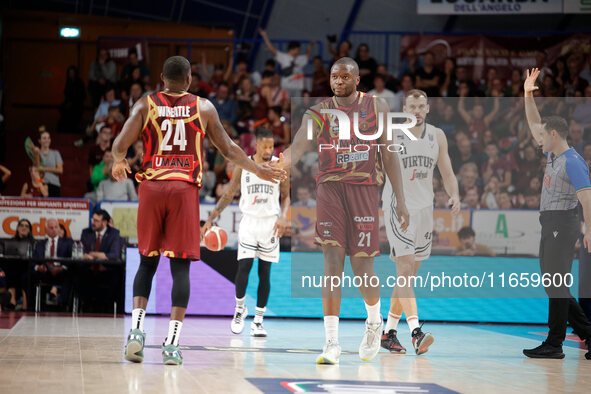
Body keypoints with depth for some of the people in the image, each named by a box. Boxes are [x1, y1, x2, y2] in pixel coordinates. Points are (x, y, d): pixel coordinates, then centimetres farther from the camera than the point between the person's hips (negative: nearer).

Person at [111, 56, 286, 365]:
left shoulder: (145, 104, 6)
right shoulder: (203, 107, 7)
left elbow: (120, 145, -3)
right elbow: (228, 149, 10)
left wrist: (118, 164, 20)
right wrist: (258, 170, 24)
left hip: (151, 187, 1)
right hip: (185, 189, -1)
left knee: (148, 261, 13)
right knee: (180, 265, 1)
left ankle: (137, 328, -2)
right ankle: (172, 342, -4)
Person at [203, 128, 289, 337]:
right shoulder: (243, 165, 0)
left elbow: (285, 196, 6)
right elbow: (228, 195, 8)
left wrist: (283, 217, -12)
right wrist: (210, 220, 4)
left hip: (270, 223, 0)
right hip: (249, 221, 0)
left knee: (264, 272, 1)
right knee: (244, 266, -12)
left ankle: (258, 320, 7)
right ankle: (240, 308, 12)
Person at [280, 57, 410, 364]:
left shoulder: (376, 107, 6)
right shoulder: (318, 112, 5)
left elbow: (389, 155, 7)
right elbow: (296, 149, -9)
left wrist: (400, 200, 3)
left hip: (363, 189, 0)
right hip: (330, 188, 0)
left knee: (362, 268, 0)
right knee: (332, 262, -10)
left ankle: (374, 322, 31)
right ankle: (331, 343, -8)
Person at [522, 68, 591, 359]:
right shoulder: (552, 155, 13)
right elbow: (534, 125, 25)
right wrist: (528, 95, 18)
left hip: (562, 224, -10)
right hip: (551, 225, 10)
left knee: (556, 284, -7)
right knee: (553, 284, 11)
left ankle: (554, 344, -3)